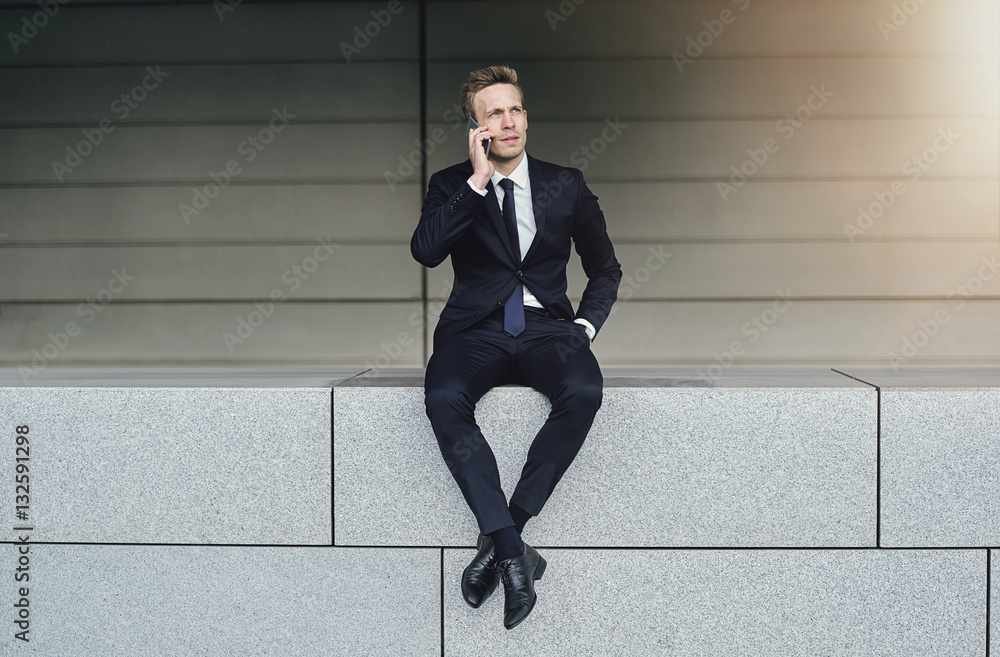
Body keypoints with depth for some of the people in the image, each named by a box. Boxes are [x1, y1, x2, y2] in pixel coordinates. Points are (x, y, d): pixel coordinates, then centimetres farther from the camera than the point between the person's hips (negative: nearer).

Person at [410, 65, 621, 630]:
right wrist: (478, 179, -12)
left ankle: (500, 539, -25)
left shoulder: (566, 185, 13)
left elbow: (606, 268, 20)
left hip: (547, 327, 1)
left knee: (583, 391, -34)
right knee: (444, 399, -34)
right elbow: (426, 250, -10)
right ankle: (513, 552, -31)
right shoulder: (451, 186, 10)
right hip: (476, 329, -1)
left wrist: (586, 325, 3)